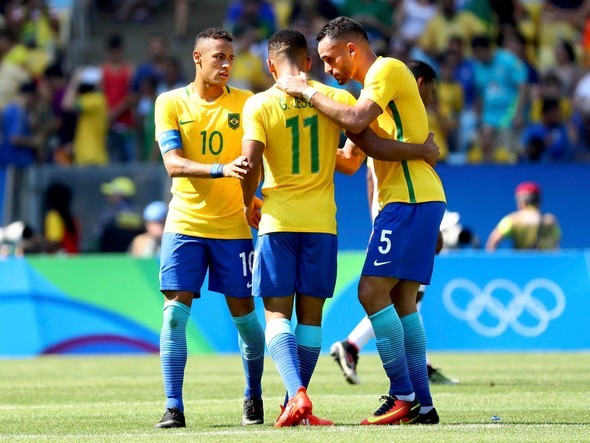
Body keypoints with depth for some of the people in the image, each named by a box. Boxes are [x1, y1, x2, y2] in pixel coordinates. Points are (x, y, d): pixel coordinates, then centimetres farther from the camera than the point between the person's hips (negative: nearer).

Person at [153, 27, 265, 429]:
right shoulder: (171, 103, 1)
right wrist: (222, 170, -26)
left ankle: (254, 397, 23)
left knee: (244, 314, 3)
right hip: (184, 224, 0)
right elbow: (173, 163, -10)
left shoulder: (246, 102, 3)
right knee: (175, 312, -8)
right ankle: (174, 407, -4)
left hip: (233, 226, 1)